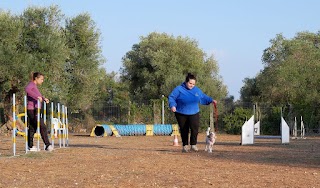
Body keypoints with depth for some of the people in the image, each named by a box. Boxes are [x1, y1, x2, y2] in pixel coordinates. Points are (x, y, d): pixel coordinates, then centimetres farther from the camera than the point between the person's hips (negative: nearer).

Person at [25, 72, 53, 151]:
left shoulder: (35, 86, 19)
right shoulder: (31, 84, -9)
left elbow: (39, 95, 37)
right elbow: (27, 89, -33)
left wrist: (44, 98, 18)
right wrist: (37, 97, -33)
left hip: (35, 110, 10)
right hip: (32, 110, -10)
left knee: (32, 128, 12)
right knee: (42, 127, -11)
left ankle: (30, 146, 17)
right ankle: (48, 145, -11)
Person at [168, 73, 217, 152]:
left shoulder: (197, 90, 8)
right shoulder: (179, 89, -6)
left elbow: (203, 97, 21)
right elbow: (171, 97, -7)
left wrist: (211, 100, 9)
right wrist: (172, 105, -23)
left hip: (194, 114, 2)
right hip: (181, 114, -2)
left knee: (195, 128, -21)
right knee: (184, 131, 6)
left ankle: (193, 145, -10)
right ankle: (185, 146, 23)